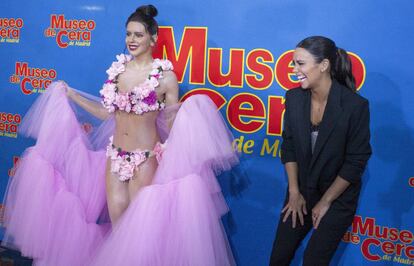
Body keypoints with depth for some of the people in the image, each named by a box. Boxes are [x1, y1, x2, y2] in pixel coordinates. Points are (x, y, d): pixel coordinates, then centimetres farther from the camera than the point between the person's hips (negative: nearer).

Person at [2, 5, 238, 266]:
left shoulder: (165, 76, -11)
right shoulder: (118, 68, 4)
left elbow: (173, 123, -7)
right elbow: (109, 113, 12)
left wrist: (190, 111, -28)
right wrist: (72, 95, 15)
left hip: (146, 158, -4)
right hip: (115, 153, 5)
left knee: (139, 220, 4)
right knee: (116, 217, 6)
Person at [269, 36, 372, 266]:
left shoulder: (355, 105, -21)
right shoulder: (294, 97, -8)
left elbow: (356, 161, -15)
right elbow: (289, 145, 1)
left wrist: (325, 202, -10)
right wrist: (294, 193, -1)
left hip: (338, 197, -4)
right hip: (302, 192, 4)